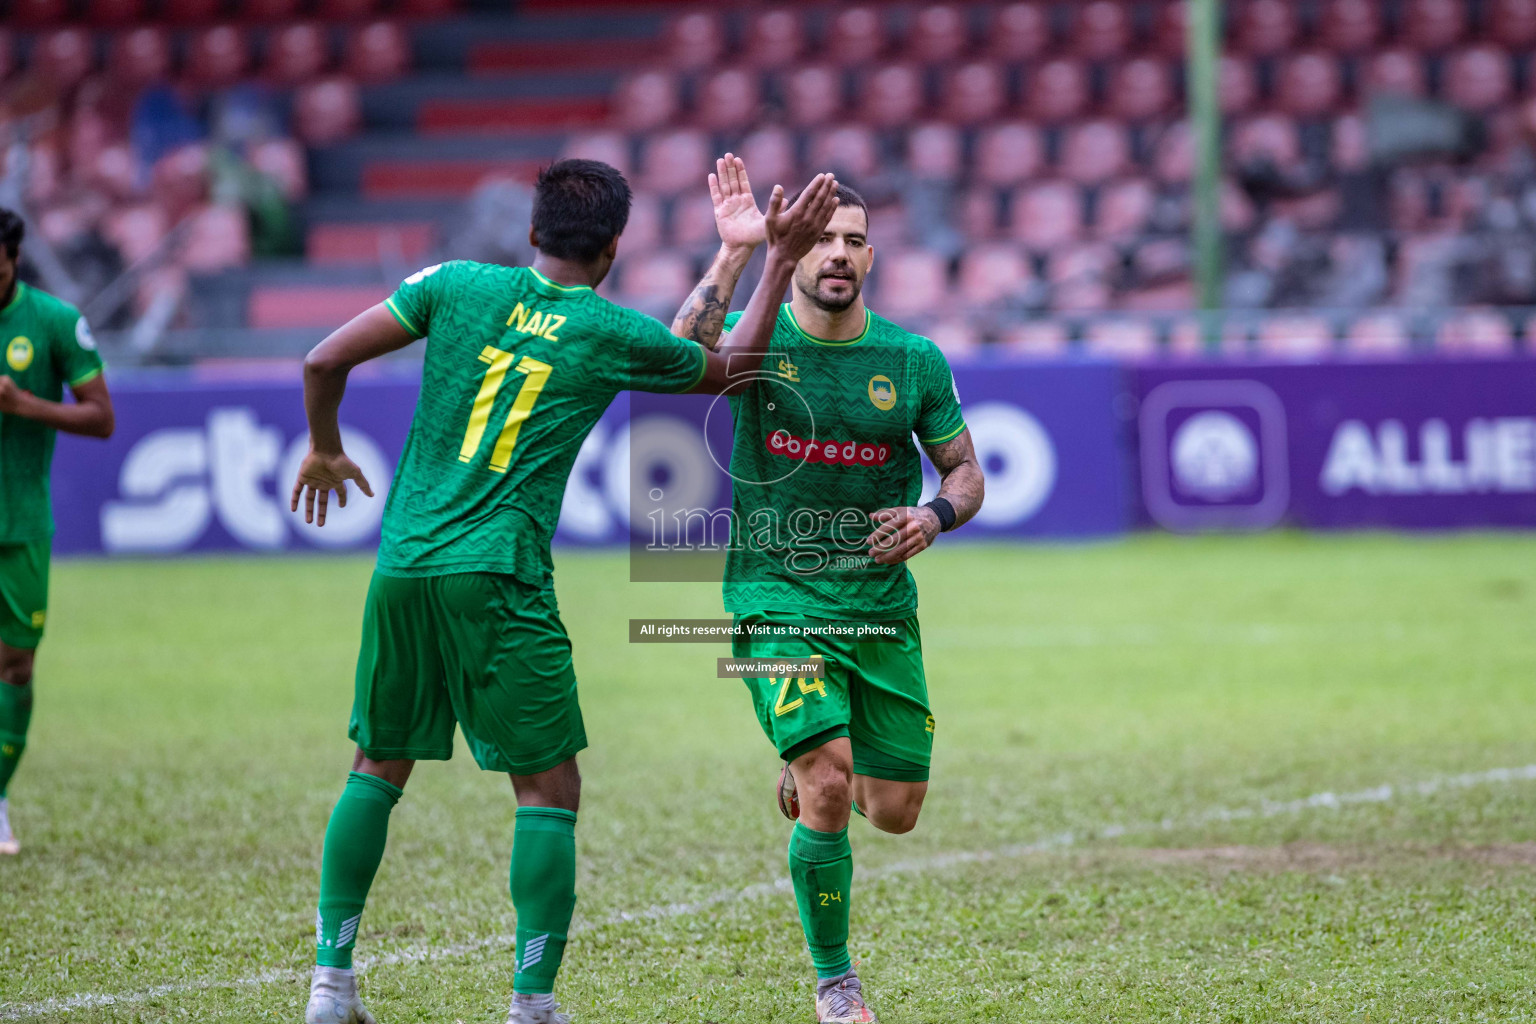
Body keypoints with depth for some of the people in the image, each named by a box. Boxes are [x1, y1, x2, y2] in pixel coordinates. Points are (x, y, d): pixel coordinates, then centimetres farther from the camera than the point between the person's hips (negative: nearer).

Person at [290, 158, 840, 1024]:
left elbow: (325, 361, 5)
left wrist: (325, 449, 23)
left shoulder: (458, 286, 7)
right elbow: (732, 368, 17)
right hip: (498, 579, -4)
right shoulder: (612, 334, 1)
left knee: (379, 768, 17)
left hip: (403, 565, 4)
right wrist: (781, 259, 22)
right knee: (549, 790, 3)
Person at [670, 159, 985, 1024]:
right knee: (827, 789, -19)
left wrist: (934, 516, -13)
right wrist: (734, 253, -34)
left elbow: (966, 471, 9)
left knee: (895, 813, 6)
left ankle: (813, 765, 43)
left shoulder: (914, 360, 1)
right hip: (777, 600, -3)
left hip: (882, 606, 3)